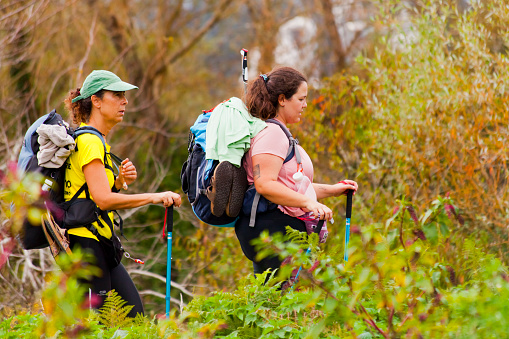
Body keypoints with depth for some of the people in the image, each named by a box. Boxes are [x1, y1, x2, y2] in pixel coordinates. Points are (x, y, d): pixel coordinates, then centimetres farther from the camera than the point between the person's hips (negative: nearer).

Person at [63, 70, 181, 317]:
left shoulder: (95, 140, 19)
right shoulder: (88, 141, -14)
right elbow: (103, 199, -24)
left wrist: (119, 181, 3)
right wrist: (154, 197, -22)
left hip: (100, 241, 10)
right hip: (86, 242, -10)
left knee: (133, 314, 6)